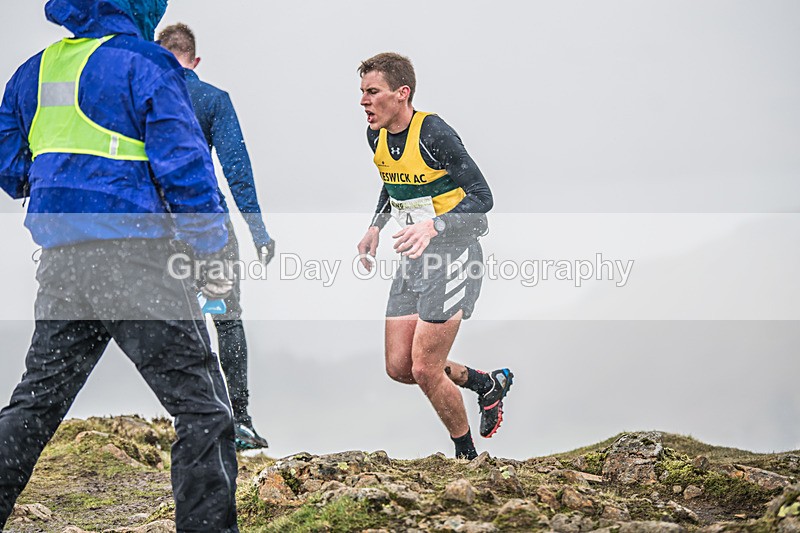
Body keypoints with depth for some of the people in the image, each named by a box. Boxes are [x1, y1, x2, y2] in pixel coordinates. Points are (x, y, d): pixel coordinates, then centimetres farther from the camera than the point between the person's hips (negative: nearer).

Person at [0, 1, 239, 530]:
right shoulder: (143, 64, -7)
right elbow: (183, 164, -11)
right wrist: (212, 253, -7)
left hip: (60, 263, 7)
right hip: (134, 258, -7)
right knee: (202, 405, -2)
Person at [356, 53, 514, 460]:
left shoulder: (434, 134, -20)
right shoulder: (377, 136, 4)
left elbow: (481, 197, -20)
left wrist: (433, 227, -33)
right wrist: (375, 227, 10)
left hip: (453, 256, -8)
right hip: (414, 259, 8)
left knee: (425, 370, -10)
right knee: (399, 367, 6)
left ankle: (468, 457, 13)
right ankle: (489, 384, 28)